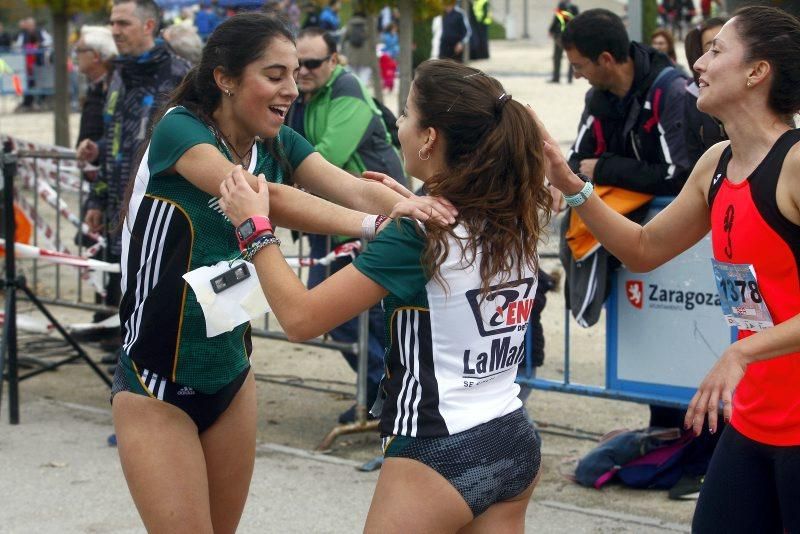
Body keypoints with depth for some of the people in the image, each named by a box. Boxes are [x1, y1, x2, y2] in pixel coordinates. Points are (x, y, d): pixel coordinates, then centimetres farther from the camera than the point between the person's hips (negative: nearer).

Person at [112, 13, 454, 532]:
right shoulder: (179, 129, -18)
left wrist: (415, 208, -36)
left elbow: (356, 189, -15)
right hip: (158, 384, -6)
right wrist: (376, 223, -44)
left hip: (231, 374, 7)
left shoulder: (278, 144, 1)